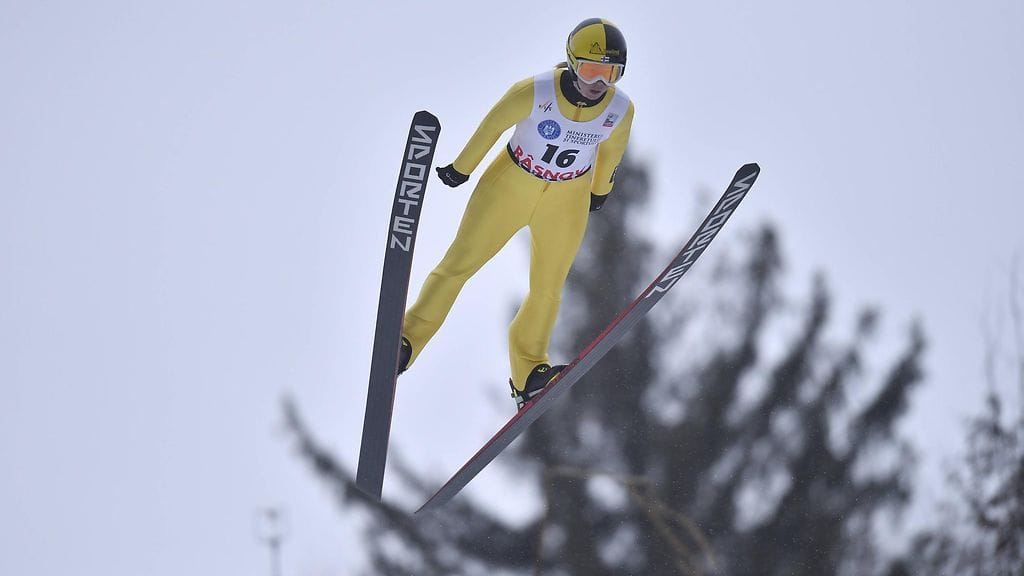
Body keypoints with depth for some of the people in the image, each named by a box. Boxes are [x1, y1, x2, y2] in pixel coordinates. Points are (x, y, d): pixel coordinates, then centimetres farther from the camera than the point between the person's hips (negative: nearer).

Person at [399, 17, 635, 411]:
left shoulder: (620, 111, -19)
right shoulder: (534, 93, -29)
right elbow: (492, 126, -11)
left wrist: (600, 189, 20)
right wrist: (461, 168, 2)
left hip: (567, 201, 2)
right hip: (511, 185, -2)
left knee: (547, 289, 8)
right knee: (459, 263, 1)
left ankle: (527, 373, 21)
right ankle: (407, 341, 11)